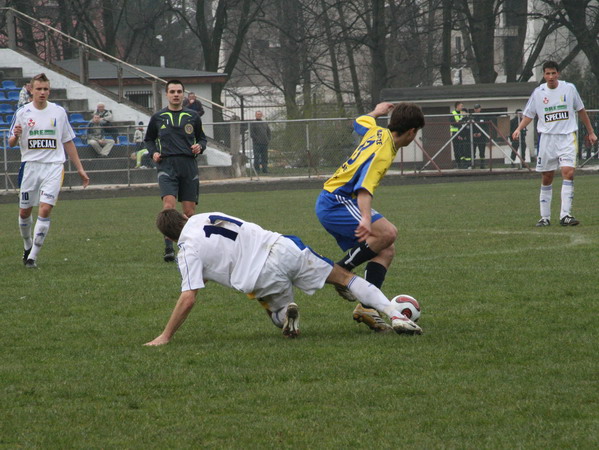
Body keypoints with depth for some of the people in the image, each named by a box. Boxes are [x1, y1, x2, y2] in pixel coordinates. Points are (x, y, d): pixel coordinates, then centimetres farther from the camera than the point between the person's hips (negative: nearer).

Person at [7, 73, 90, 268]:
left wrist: (80, 169, 11)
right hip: (30, 165, 1)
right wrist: (16, 136, -21)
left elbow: (68, 142, 12)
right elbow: (11, 143, 4)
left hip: (53, 166, -1)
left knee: (45, 210, -14)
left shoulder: (59, 112, 5)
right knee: (25, 212, 8)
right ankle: (27, 245, 34)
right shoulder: (22, 113, 2)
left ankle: (33, 256, -9)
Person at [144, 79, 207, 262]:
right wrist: (153, 152, 3)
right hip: (167, 164, -2)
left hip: (189, 165, 2)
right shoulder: (158, 117, 10)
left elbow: (202, 137, 24)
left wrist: (200, 146, 2)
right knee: (168, 205, -20)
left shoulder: (193, 116, 13)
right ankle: (168, 249, -21)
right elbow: (148, 139, 23)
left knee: (189, 211, 2)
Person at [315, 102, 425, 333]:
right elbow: (365, 187, -35)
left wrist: (377, 111, 55)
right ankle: (339, 271, -19)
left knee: (386, 251, 2)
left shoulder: (377, 132, 8)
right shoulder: (382, 153, -21)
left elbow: (360, 122, 33)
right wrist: (366, 219, -49)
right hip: (336, 203, -11)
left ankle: (366, 307, -6)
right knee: (387, 232, -30)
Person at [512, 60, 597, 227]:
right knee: (546, 178, 4)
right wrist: (519, 129, -9)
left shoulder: (569, 88, 2)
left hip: (567, 137, -1)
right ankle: (545, 217, 14)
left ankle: (565, 215, -20)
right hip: (546, 137, 1)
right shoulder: (538, 93, 2)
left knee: (568, 173, -17)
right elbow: (529, 114, 10)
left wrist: (591, 132, 16)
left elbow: (581, 110, 13)